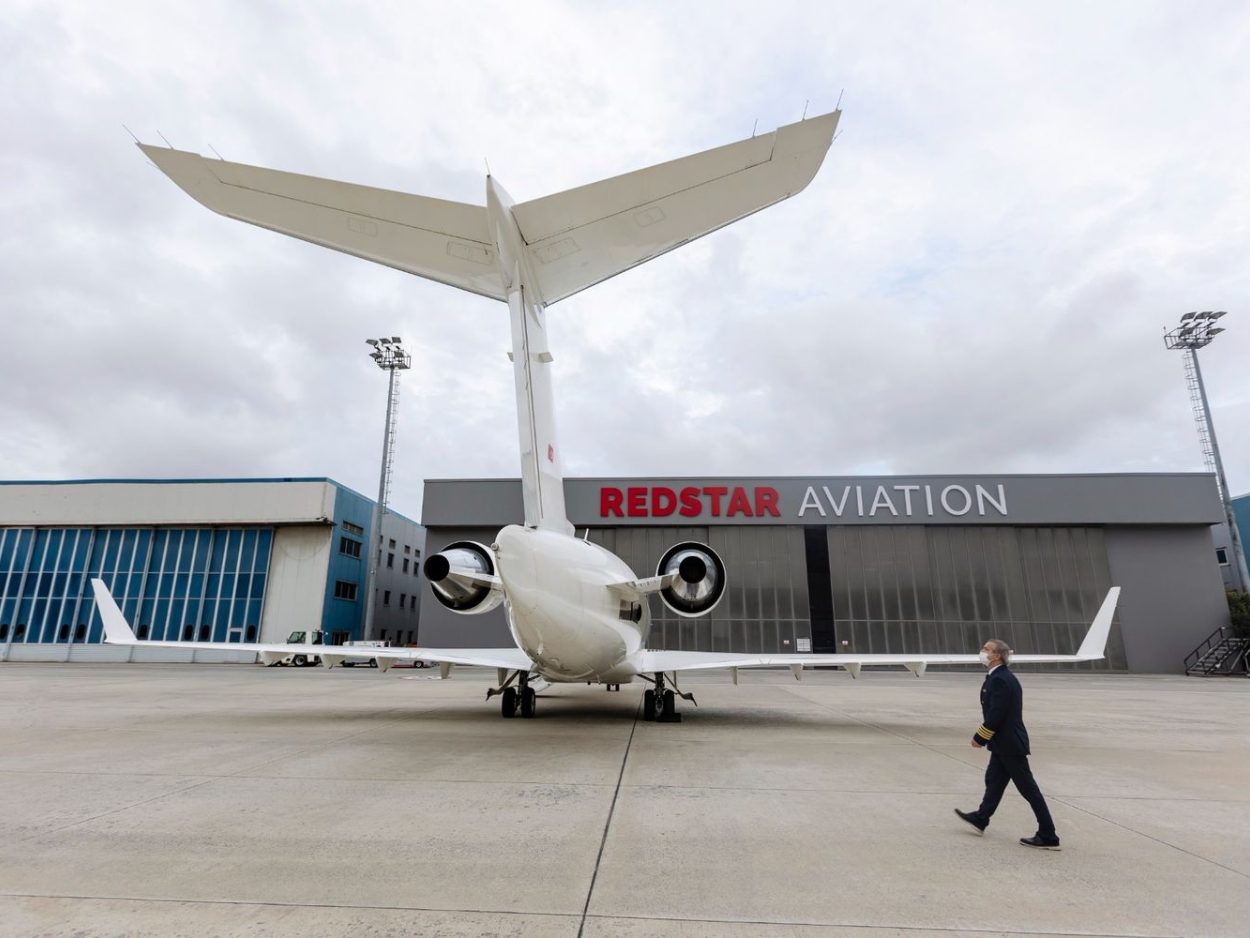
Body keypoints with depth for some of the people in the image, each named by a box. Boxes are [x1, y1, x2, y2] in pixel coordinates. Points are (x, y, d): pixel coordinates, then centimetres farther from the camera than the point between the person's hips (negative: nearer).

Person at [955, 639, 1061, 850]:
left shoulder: (999, 680, -23)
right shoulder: (1004, 677, 9)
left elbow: (995, 715, -24)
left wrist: (979, 738, -14)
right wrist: (984, 735, 17)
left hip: (1009, 744, -10)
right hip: (1005, 743, 10)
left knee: (1028, 788, 0)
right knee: (994, 779, 19)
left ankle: (1048, 837, 10)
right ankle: (981, 818, 33)